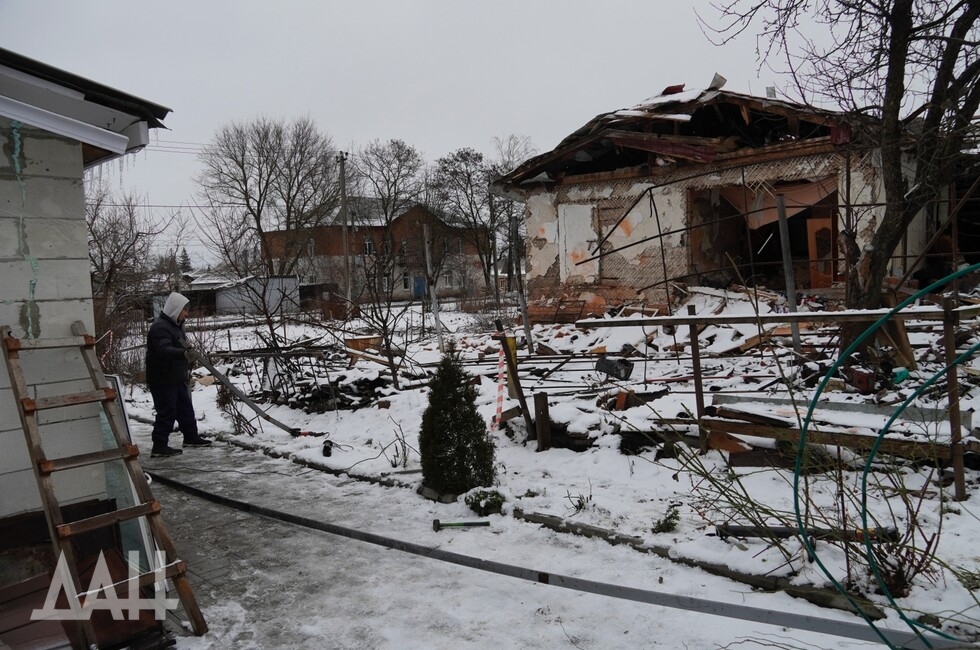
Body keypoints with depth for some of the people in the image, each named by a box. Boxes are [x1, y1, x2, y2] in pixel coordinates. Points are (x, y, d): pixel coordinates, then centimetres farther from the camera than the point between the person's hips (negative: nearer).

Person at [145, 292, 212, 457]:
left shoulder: (176, 325, 15)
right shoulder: (160, 327, -20)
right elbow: (164, 350, -36)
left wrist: (186, 371, 30)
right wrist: (185, 354, -52)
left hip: (176, 378, 10)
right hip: (162, 380, -10)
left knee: (185, 408, 18)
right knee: (166, 412, -6)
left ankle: (191, 437, 31)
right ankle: (159, 446, 2)